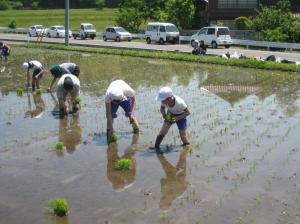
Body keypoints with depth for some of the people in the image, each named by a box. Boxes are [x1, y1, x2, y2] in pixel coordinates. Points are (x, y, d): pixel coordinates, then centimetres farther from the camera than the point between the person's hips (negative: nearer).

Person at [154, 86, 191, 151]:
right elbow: (162, 109, -5)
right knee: (162, 132, -10)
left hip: (180, 116, -3)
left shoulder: (179, 102, -39)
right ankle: (156, 147, -1)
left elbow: (188, 113, -26)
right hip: (170, 115, 3)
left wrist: (176, 118, -32)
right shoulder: (164, 101, -27)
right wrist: (165, 116, -25)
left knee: (183, 136, -1)